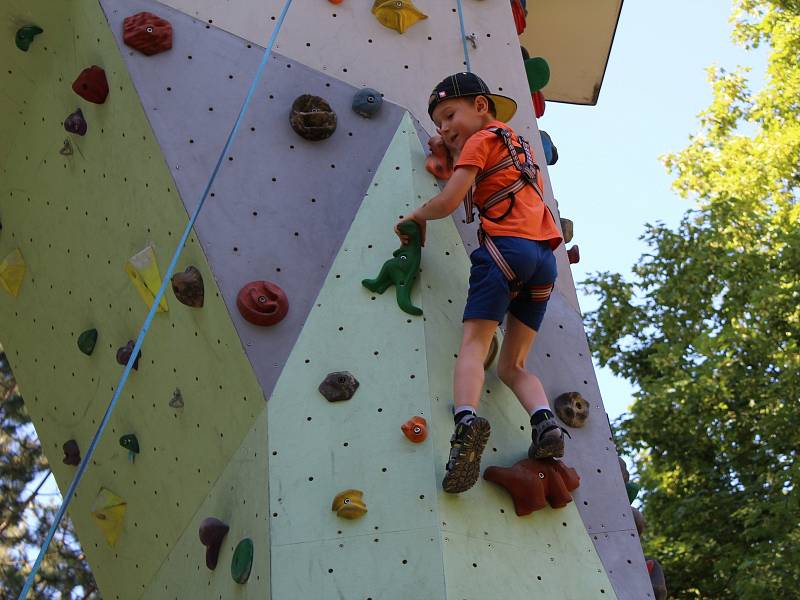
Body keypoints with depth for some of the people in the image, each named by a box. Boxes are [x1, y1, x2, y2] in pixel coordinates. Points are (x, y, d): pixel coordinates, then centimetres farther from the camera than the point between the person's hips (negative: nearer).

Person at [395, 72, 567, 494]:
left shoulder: (480, 141, 5)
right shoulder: (518, 144, 29)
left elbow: (448, 201, -4)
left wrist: (417, 216, 14)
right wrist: (456, 152, 32)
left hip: (506, 246, -7)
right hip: (544, 257, 7)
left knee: (474, 344, -14)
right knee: (512, 365, 8)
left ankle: (467, 420, -39)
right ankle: (545, 421, -17)